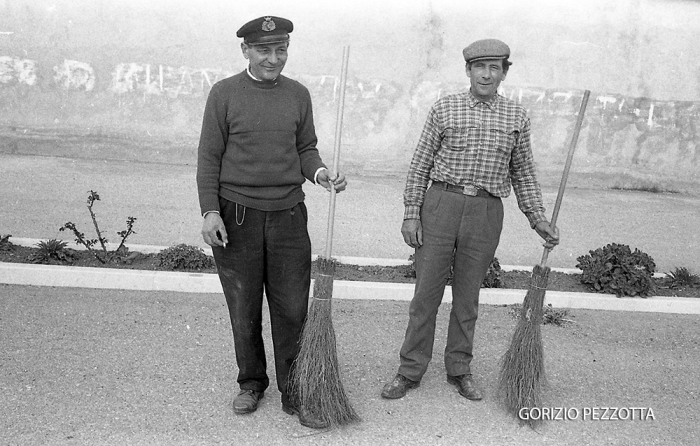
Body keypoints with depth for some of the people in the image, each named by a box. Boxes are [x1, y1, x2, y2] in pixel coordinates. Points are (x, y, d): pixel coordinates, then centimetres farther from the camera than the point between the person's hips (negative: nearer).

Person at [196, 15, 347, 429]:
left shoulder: (298, 94, 8)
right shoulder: (225, 93, 0)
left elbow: (305, 149, 13)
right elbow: (209, 156, -1)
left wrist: (320, 172, -9)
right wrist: (210, 211, -9)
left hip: (288, 215, 2)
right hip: (236, 216, -2)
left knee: (293, 310, 2)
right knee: (244, 311, 9)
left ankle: (295, 394, 14)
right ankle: (251, 383, 27)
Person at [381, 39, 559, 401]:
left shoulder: (517, 118, 9)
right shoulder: (444, 109, 4)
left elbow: (523, 175, 14)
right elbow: (420, 164, 4)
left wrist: (538, 220, 5)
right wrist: (411, 213, -3)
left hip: (486, 212, 1)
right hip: (440, 204, -1)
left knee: (467, 296, 11)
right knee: (426, 292, 3)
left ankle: (459, 369, 26)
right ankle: (410, 371, 15)